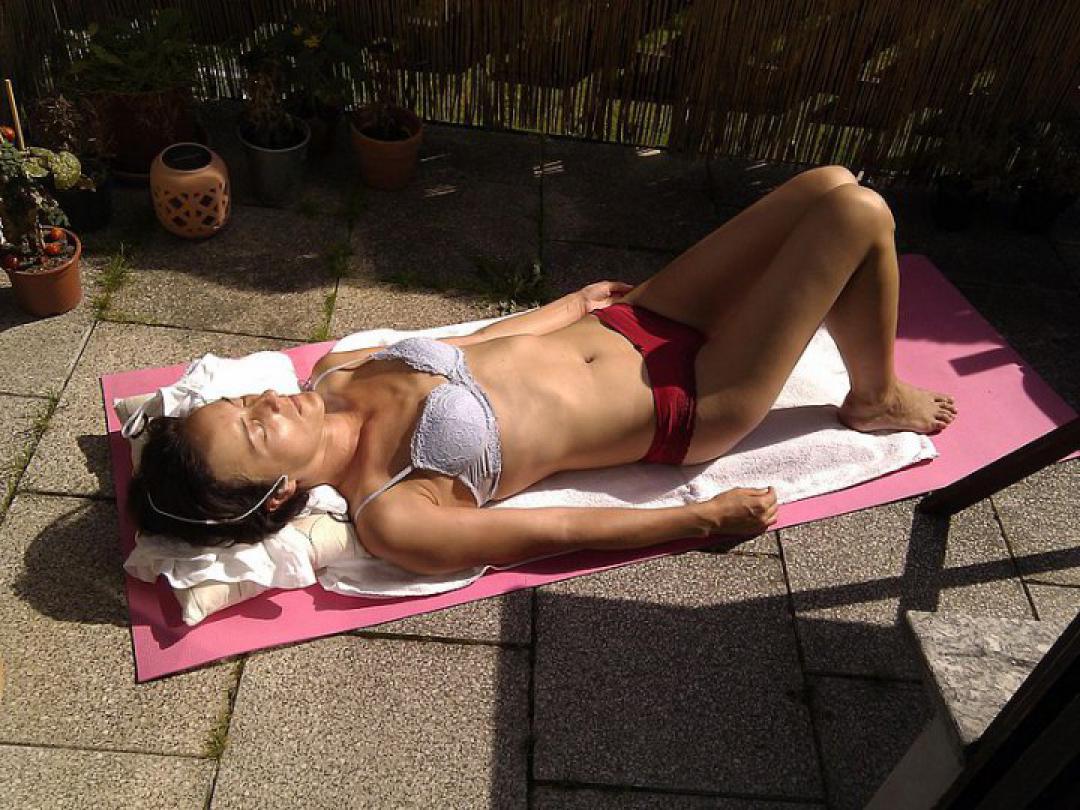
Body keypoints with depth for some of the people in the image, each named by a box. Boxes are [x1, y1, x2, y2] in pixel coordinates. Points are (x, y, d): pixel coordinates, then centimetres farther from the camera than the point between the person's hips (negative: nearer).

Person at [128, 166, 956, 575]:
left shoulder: (335, 374, -4)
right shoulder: (391, 517, -24)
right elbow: (559, 532, -17)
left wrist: (572, 301, 21)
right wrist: (708, 517, -9)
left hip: (623, 327, 7)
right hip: (686, 408, -7)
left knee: (831, 181, 4)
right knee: (859, 214, -10)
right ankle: (876, 400, 16)